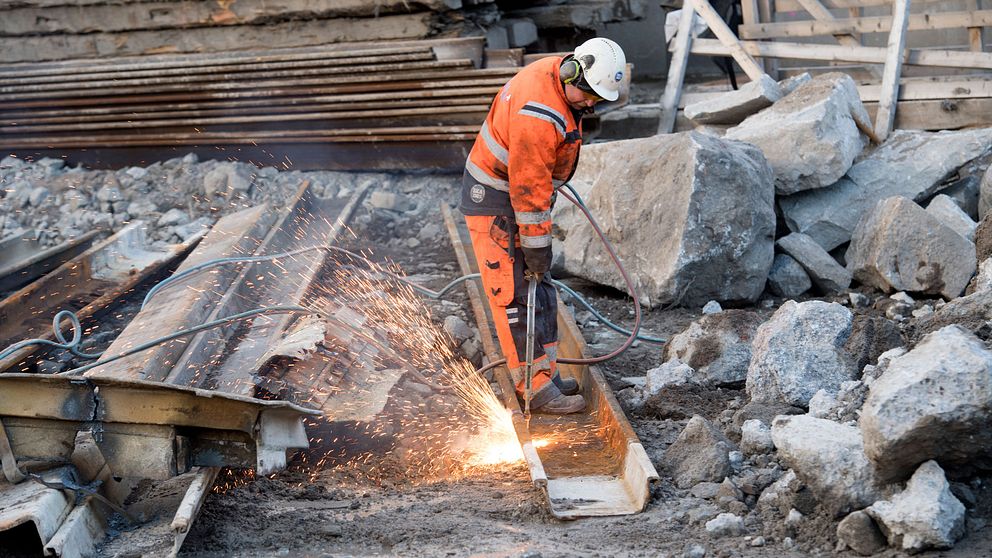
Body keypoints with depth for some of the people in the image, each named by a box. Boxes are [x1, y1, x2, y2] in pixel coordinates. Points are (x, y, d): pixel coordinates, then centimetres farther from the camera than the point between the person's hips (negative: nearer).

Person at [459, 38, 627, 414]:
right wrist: (537, 245, -22)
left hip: (522, 192, 10)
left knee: (541, 290, 13)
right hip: (495, 202, -10)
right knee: (515, 294, -9)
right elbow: (528, 187, -28)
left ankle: (545, 374, 19)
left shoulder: (559, 74, -2)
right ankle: (536, 389, -7)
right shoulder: (537, 115, -32)